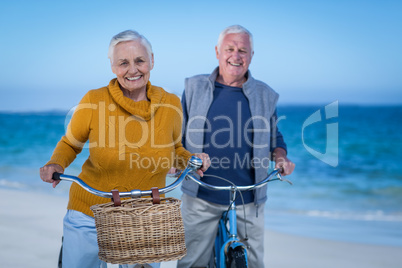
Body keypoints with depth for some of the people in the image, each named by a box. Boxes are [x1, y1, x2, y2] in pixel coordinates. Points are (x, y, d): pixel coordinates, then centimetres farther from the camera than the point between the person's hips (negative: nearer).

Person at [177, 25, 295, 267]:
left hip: (248, 198, 1)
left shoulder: (265, 95, 6)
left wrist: (280, 157, -6)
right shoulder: (194, 87, 4)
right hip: (201, 195, 0)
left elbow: (275, 138, 14)